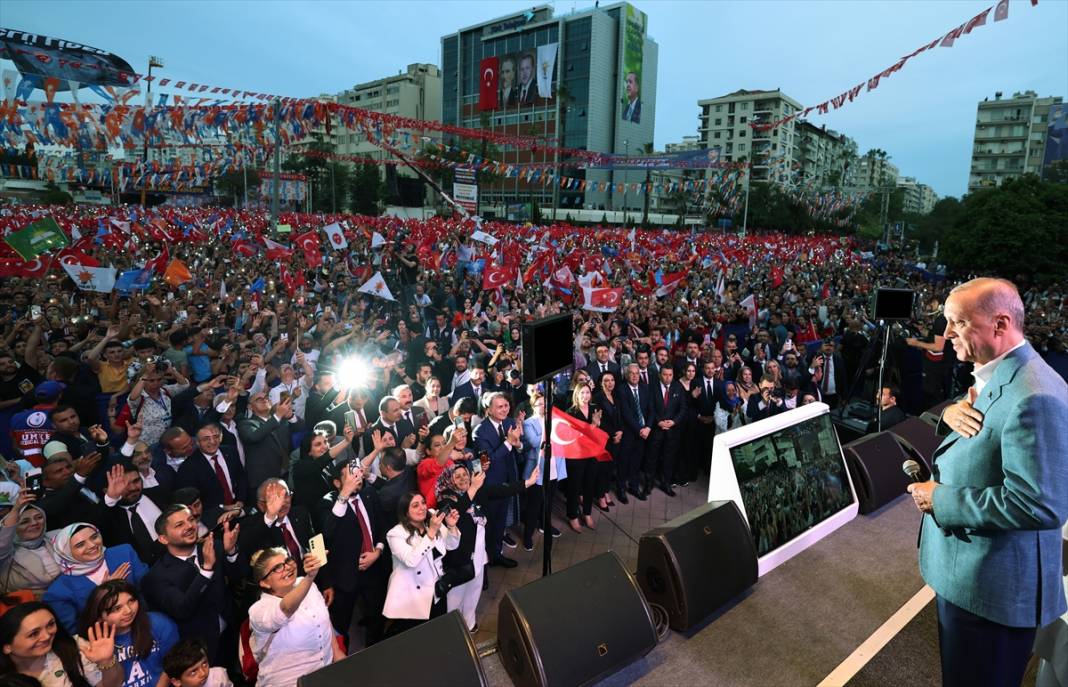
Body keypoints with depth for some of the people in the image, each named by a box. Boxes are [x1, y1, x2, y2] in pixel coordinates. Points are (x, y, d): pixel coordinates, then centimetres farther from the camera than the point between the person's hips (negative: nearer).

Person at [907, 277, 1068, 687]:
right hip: (966, 568, 9)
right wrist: (951, 413, -8)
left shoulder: (1034, 397, -27)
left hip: (994, 586, -9)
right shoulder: (993, 374, 4)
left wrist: (941, 500, -23)